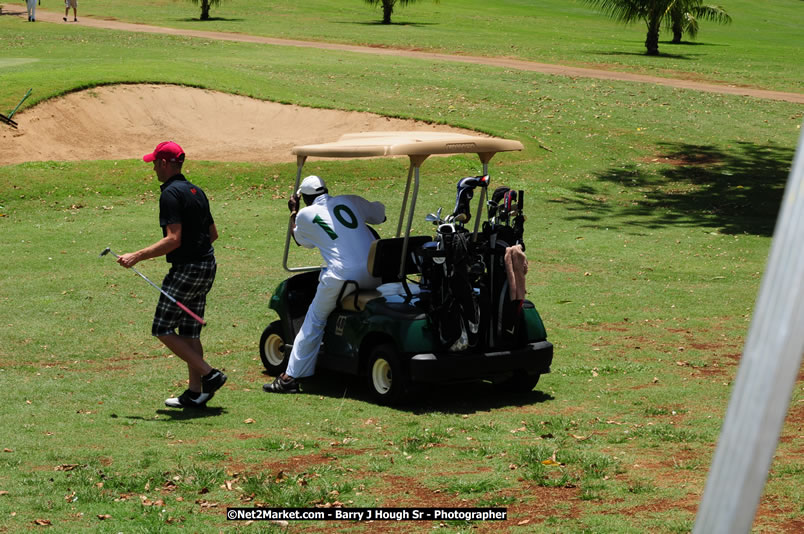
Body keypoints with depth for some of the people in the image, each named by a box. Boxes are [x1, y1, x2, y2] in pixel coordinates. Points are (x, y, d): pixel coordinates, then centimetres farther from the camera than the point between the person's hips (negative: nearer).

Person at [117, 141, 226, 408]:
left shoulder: (171, 194, -15)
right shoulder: (196, 191, 13)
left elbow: (173, 239, -23)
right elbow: (213, 233, 19)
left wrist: (137, 256, -20)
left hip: (186, 270, -9)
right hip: (207, 267, 9)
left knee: (163, 329, -1)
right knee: (189, 332, 13)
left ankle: (209, 374, -7)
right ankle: (195, 393, 12)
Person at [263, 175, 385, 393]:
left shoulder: (305, 215, 6)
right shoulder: (349, 201, 12)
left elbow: (299, 239, 27)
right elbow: (380, 214, 27)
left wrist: (293, 211, 40)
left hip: (341, 276, -3)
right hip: (374, 275, 3)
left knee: (314, 321, 10)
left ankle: (291, 377, 8)